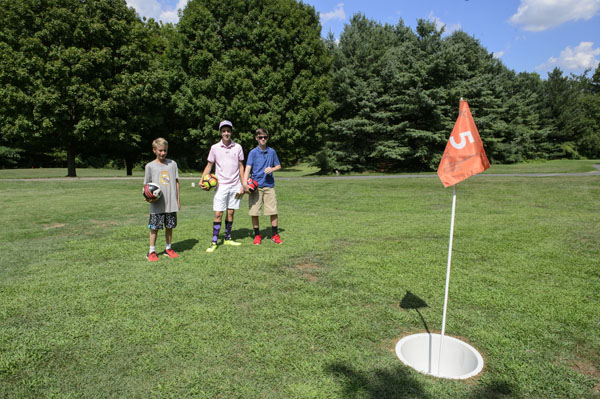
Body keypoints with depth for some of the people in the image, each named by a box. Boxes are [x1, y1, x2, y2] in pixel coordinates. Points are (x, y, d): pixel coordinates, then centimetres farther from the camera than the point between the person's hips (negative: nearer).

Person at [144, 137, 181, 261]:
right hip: (157, 204, -2)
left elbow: (176, 182, 10)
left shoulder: (172, 164, 7)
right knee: (154, 227, 3)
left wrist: (178, 200, 7)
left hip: (171, 203, 2)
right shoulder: (150, 166, 2)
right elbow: (147, 185, 6)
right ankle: (152, 252, 14)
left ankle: (168, 249, 24)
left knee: (169, 226, 10)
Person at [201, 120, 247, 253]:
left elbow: (241, 166, 10)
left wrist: (243, 184, 4)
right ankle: (214, 242, 3)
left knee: (230, 213, 8)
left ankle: (228, 238, 22)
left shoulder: (238, 147, 5)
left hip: (235, 185, 2)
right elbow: (209, 166, 7)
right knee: (218, 214, -4)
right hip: (221, 185, -2)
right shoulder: (215, 148, 2)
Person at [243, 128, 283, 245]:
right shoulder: (253, 152, -1)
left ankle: (275, 235, 16)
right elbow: (248, 169, -8)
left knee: (273, 211, 0)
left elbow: (279, 166, 16)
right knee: (254, 212, 2)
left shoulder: (272, 152, 7)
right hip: (255, 186, -1)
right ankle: (257, 235, 18)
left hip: (269, 186, 2)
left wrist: (272, 169, -7)